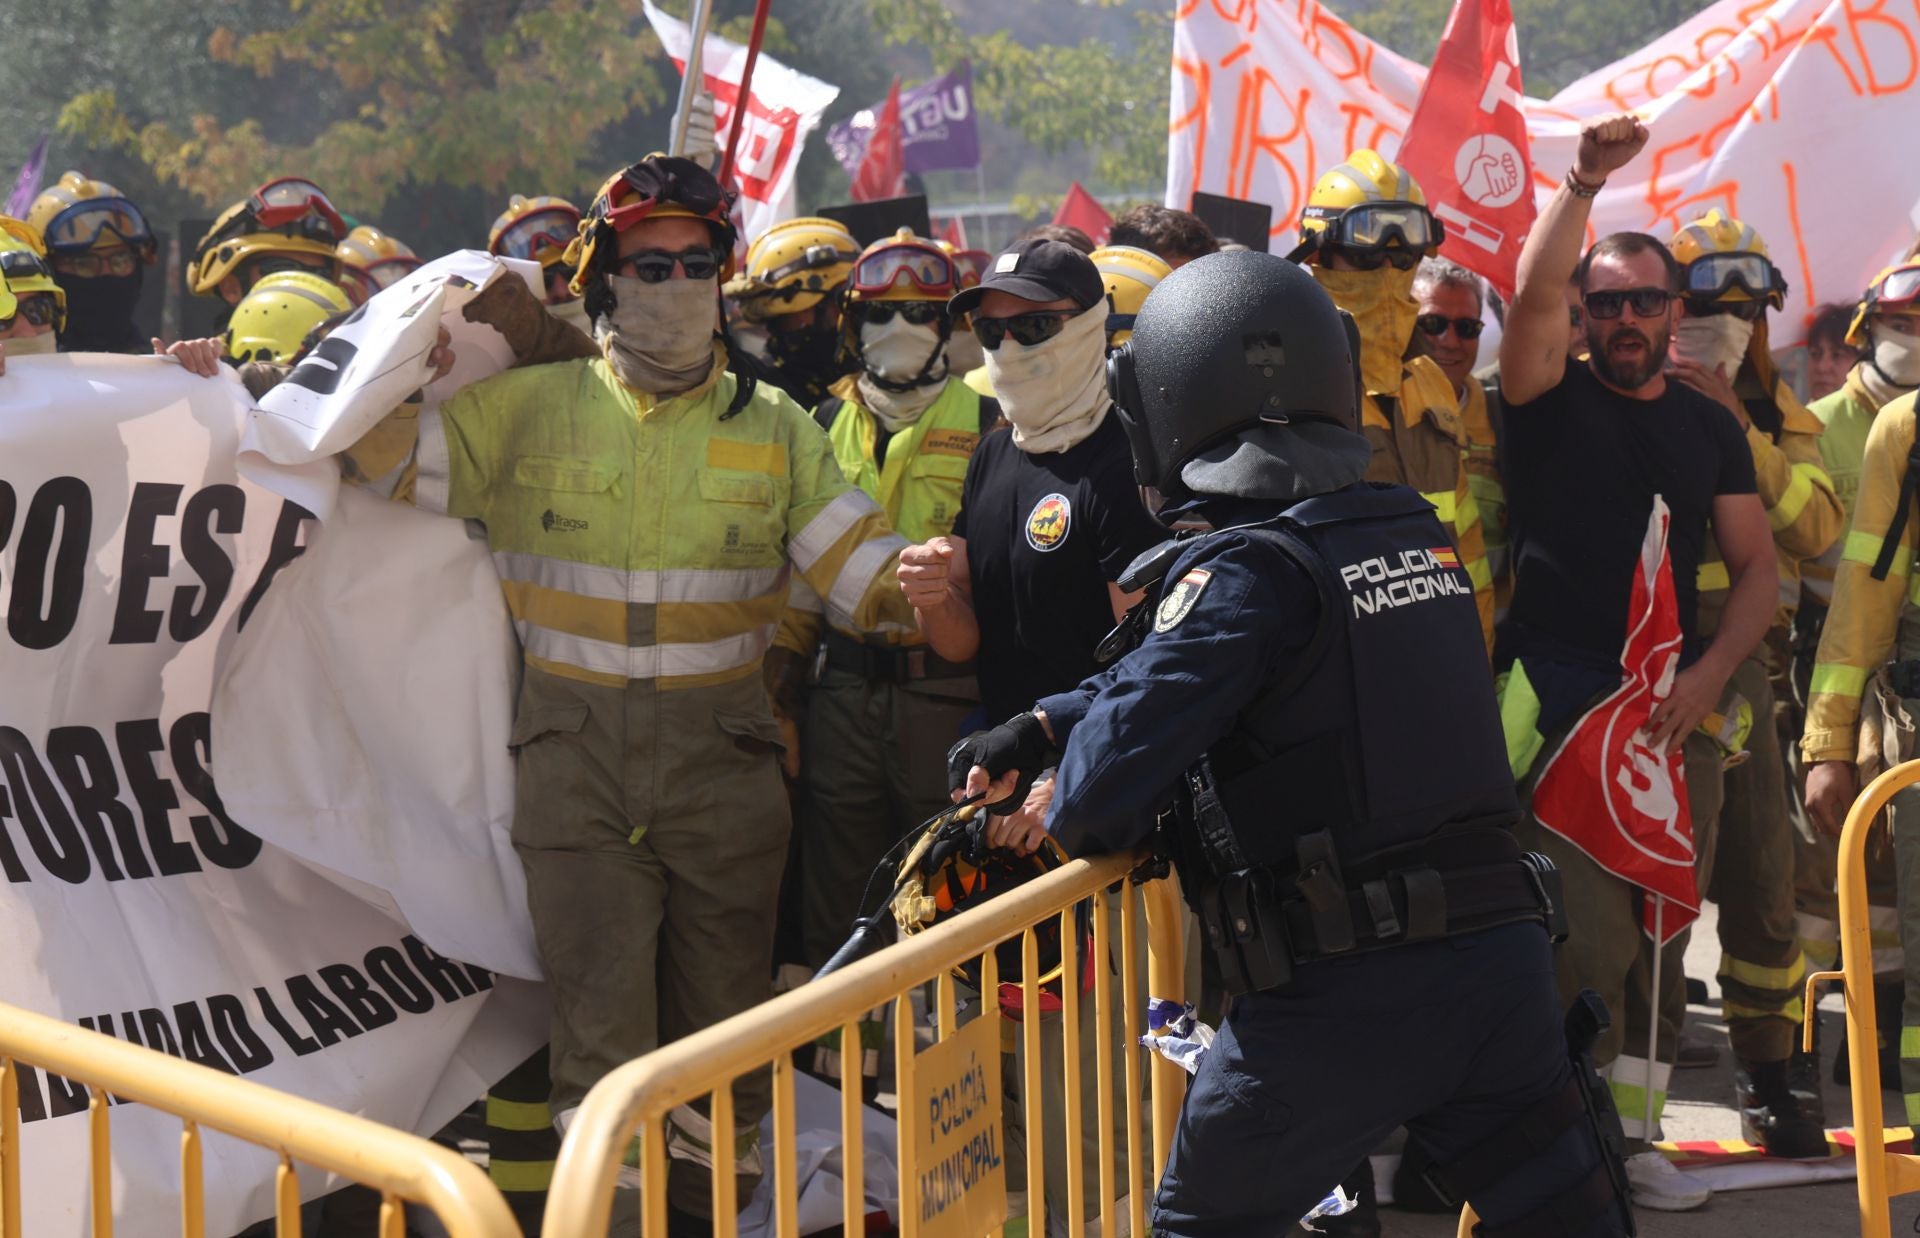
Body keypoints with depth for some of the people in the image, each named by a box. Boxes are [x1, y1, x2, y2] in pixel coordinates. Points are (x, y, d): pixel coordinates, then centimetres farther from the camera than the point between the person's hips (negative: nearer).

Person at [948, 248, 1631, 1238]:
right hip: (1502, 949, 6)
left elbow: (1113, 778, -17)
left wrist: (1060, 813, 6)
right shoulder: (1420, 535, 11)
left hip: (1344, 999, -6)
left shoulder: (1242, 568, -12)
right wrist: (1041, 727, 21)